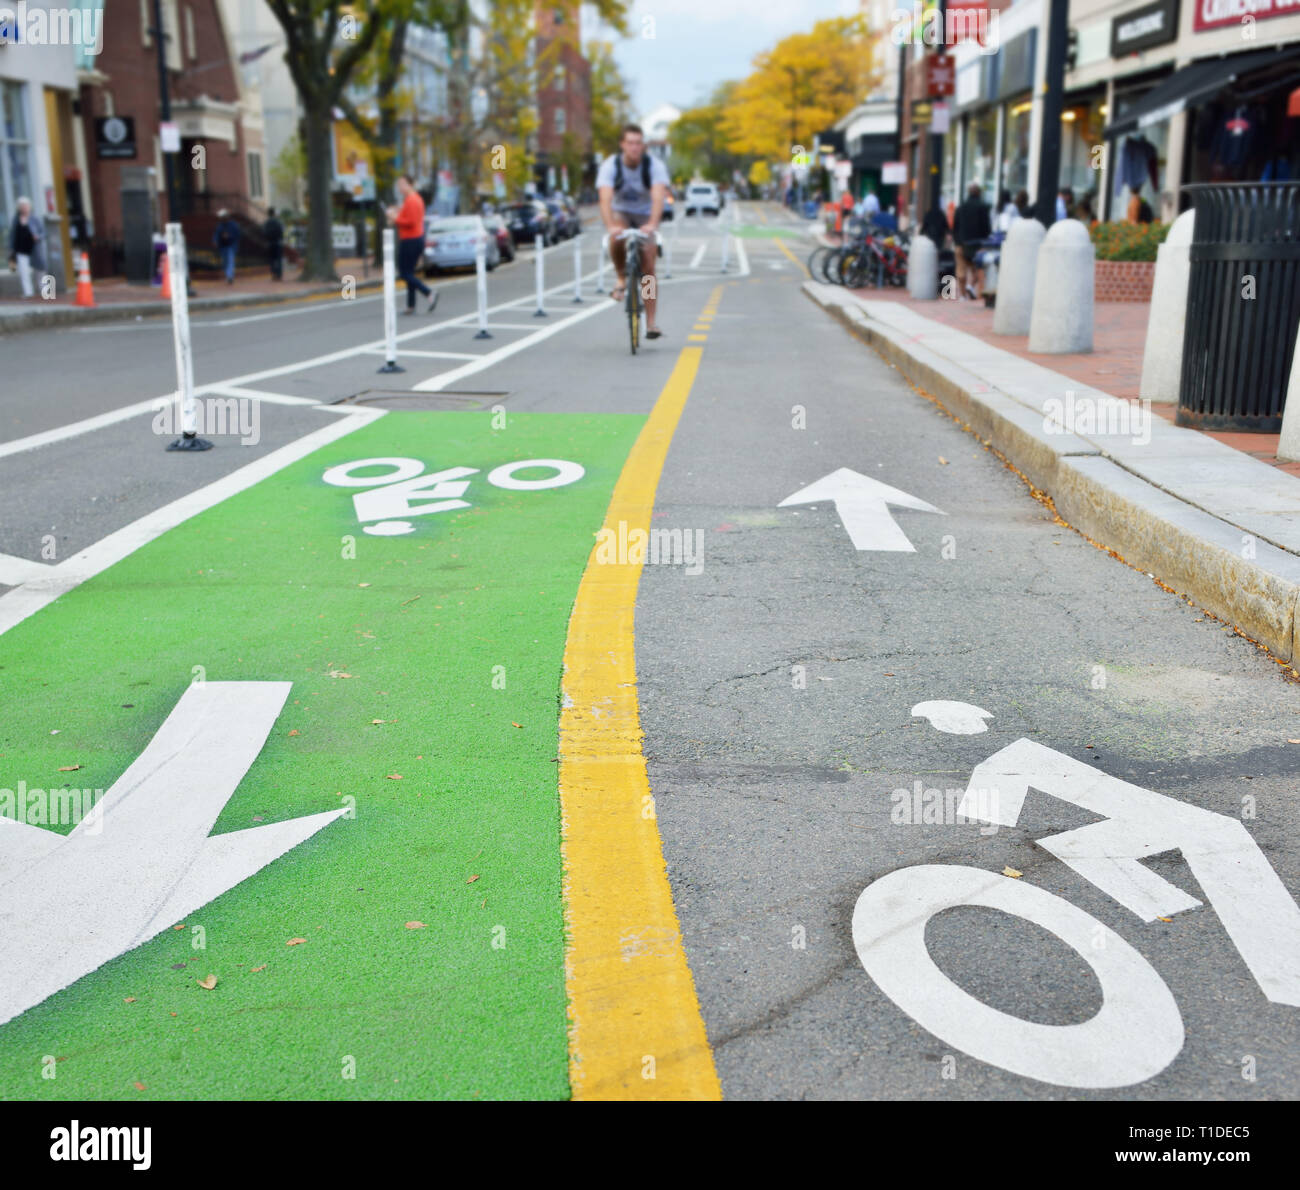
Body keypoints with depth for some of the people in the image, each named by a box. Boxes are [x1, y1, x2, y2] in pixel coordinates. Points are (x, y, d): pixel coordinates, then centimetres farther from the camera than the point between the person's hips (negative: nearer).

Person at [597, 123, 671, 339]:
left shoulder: (654, 165, -22)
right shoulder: (610, 165, -22)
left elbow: (658, 197, -36)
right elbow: (605, 199, -35)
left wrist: (652, 224, -54)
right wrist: (610, 226, -53)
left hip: (645, 215, 0)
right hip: (620, 212, 0)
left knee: (648, 268, -9)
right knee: (617, 240, -35)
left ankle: (652, 322, -4)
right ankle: (622, 279, -7)